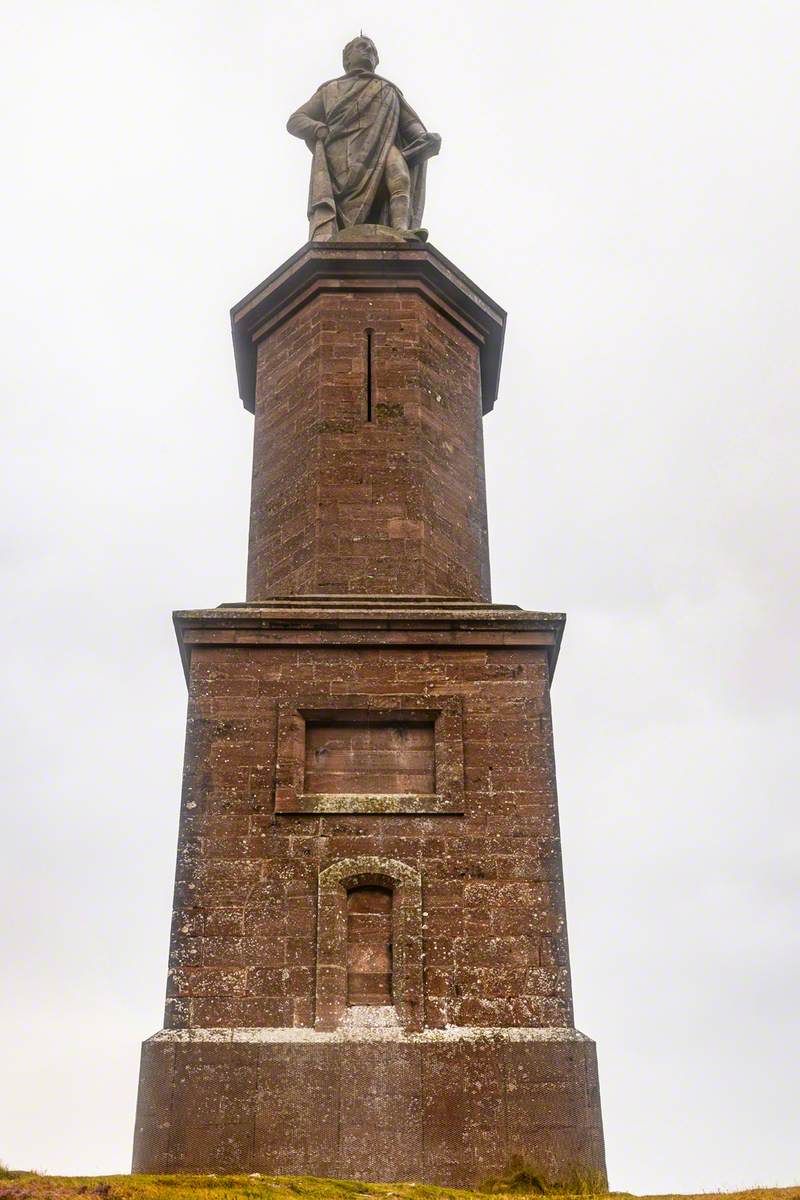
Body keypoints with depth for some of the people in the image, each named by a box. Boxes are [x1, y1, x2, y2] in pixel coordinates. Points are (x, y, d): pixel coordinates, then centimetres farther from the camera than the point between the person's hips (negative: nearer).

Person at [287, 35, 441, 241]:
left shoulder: (388, 91, 36)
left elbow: (410, 123, 23)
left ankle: (401, 231, -55)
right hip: (339, 153, 0)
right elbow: (295, 121, 24)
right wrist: (319, 129, -1)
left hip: (380, 150, 1)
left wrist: (425, 138, -3)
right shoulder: (330, 89, 33)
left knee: (397, 166, -36)